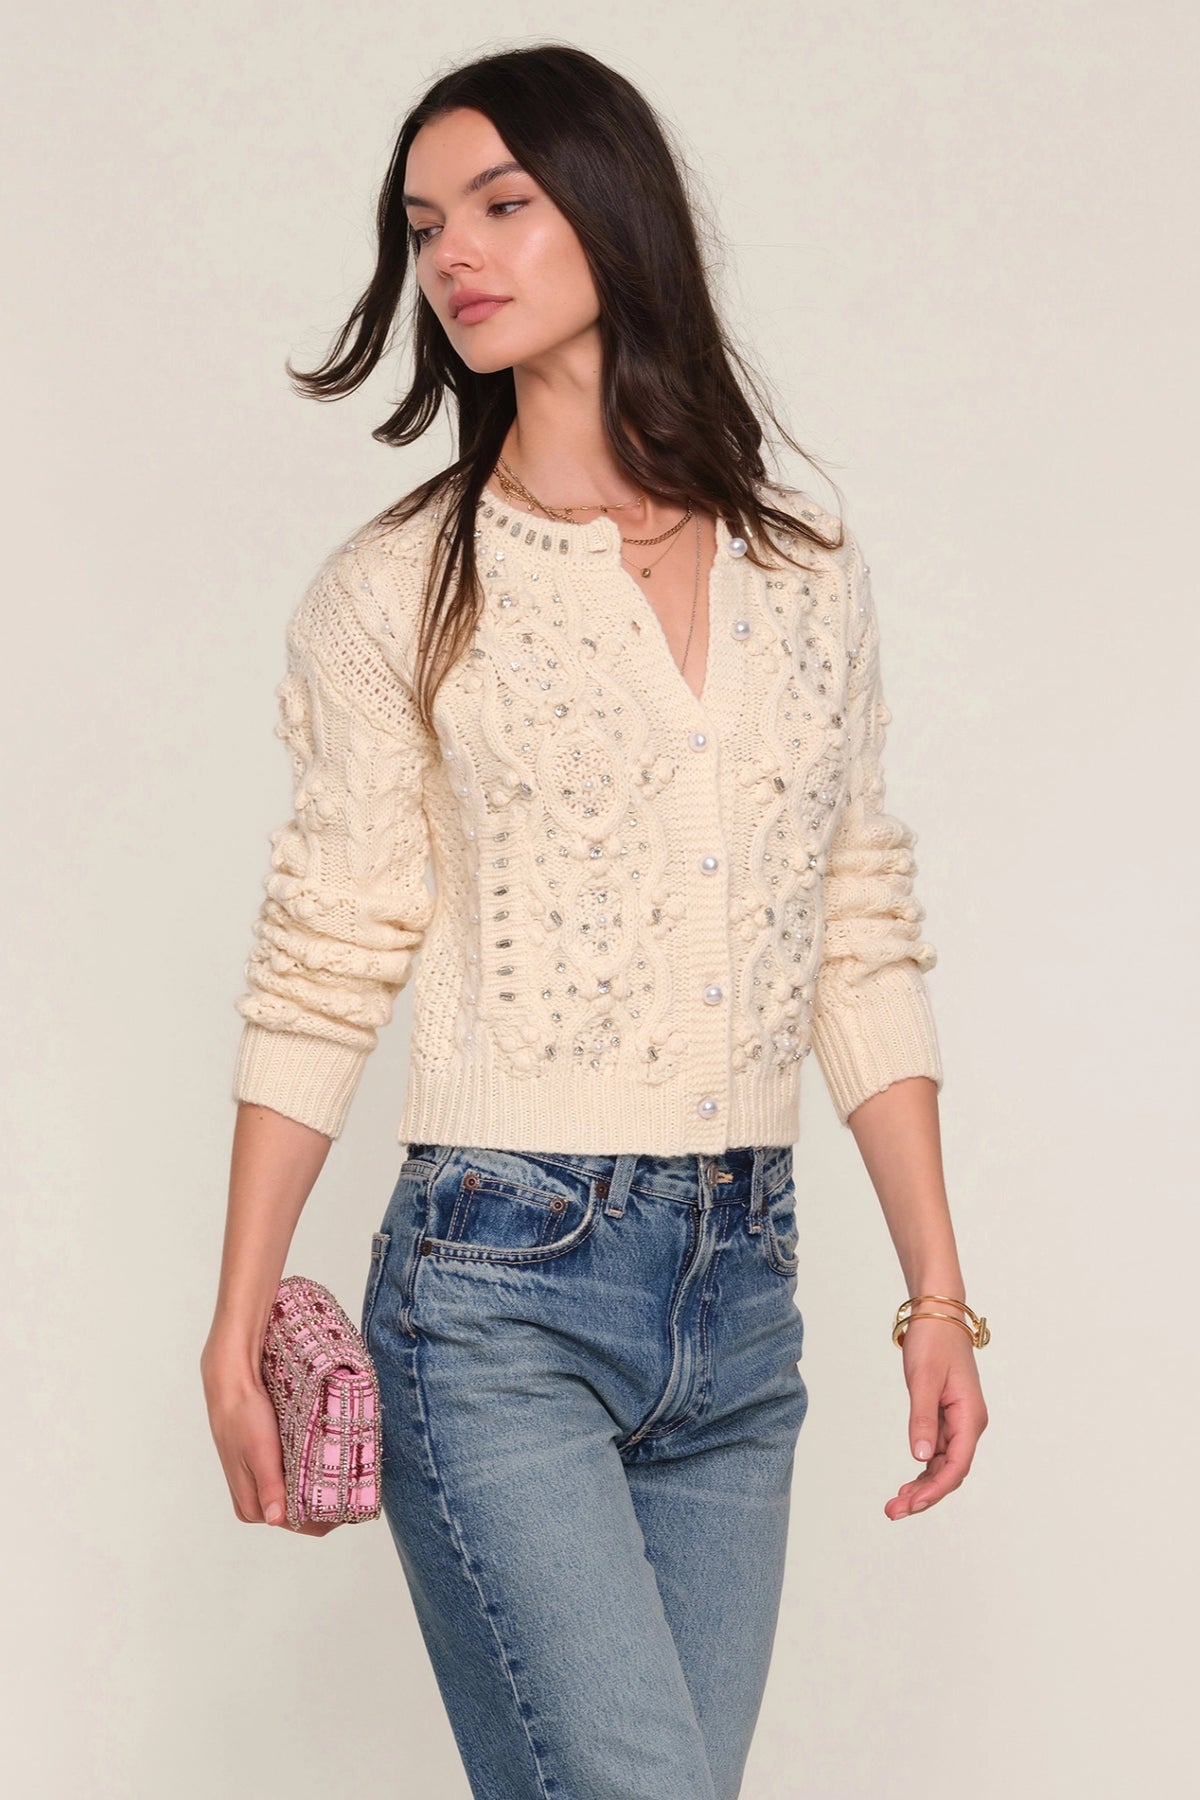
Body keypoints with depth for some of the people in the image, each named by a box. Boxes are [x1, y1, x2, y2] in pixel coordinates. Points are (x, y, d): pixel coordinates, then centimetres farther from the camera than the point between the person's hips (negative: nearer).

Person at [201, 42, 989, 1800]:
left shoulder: (808, 570, 9)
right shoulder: (399, 591, 0)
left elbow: (864, 946, 11)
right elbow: (320, 973, 1)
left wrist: (938, 1293, 7)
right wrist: (236, 1331, -1)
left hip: (741, 1293, 4)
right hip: (499, 1282, -4)